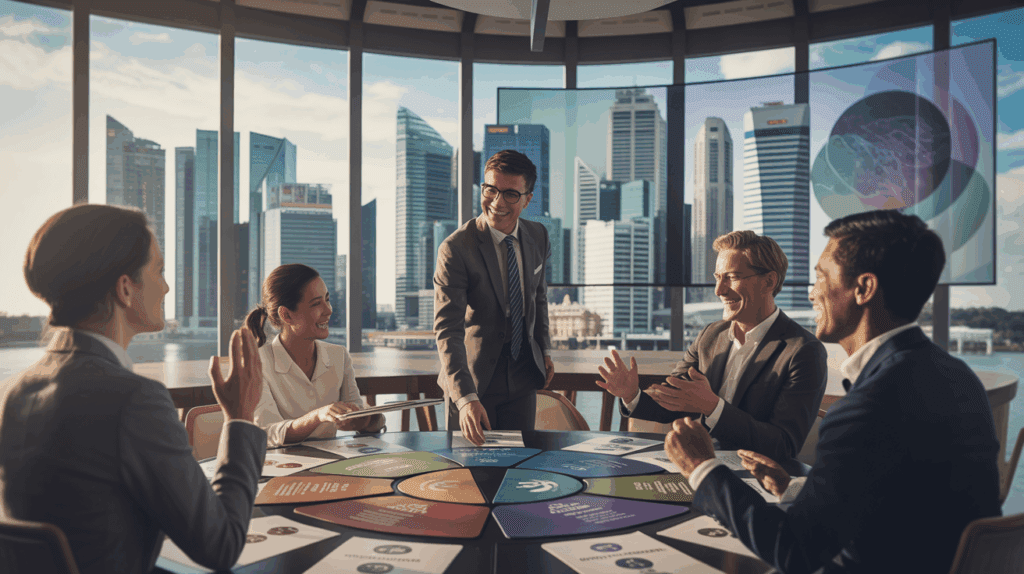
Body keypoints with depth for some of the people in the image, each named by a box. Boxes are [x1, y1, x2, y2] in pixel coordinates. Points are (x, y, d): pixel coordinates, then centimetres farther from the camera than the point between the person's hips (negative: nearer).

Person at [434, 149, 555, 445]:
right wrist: (465, 398, -37)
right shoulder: (455, 249, -21)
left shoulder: (538, 237, -2)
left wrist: (544, 349, 16)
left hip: (523, 376, 5)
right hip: (473, 377, -4)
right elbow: (447, 329, -27)